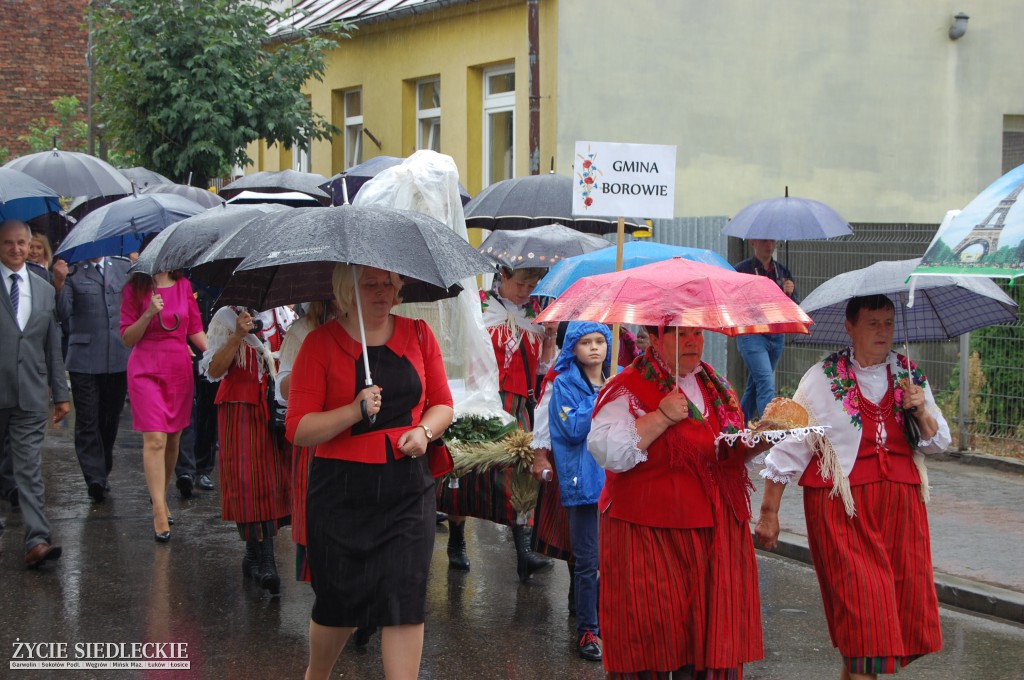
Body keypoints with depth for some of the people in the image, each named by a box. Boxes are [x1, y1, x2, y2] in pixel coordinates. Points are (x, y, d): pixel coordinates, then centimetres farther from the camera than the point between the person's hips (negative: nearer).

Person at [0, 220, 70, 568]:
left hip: (30, 395, 2)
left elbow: (53, 347, 15)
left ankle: (37, 540, -10)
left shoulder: (44, 290, 12)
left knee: (30, 469, -3)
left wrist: (61, 394, 13)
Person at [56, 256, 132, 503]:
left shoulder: (123, 268, 11)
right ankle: (95, 478, -4)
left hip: (120, 359, 3)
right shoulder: (72, 273, 0)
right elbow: (63, 314, -11)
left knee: (111, 418, 12)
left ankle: (102, 474, 25)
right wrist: (59, 285, -22)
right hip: (85, 359, -3)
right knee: (87, 421, -5)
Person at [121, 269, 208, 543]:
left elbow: (195, 329, 11)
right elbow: (127, 338, -2)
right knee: (155, 439, -13)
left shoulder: (183, 286, 7)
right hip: (146, 369, -4)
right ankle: (159, 512, -14)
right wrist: (148, 314, -17)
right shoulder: (135, 289, -1)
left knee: (173, 438, 10)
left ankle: (161, 495, 29)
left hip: (180, 368, 4)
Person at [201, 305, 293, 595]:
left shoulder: (282, 315, 11)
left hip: (276, 409, 4)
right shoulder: (227, 317, 0)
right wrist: (237, 336, -17)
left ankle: (257, 554, 14)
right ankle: (263, 562, -9)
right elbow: (213, 371, -6)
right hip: (240, 410, -4)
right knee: (248, 483, -9)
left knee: (275, 481, 2)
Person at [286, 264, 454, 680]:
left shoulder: (417, 334, 6)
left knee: (406, 597, -5)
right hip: (341, 492, -2)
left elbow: (442, 404, 12)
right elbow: (298, 431, -9)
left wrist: (424, 430, -9)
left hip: (407, 489, 2)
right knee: (339, 601, 8)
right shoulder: (321, 342, -5)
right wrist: (354, 411, -23)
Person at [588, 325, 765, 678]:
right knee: (653, 639, -3)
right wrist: (662, 417, -22)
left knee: (714, 636, 5)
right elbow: (607, 451, -20)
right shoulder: (628, 388, -7)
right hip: (652, 539, -6)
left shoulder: (715, 386, 15)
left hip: (717, 535, 6)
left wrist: (755, 442, 4)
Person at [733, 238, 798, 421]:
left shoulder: (782, 271, 10)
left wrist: (790, 294, -10)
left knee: (754, 385, 13)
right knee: (766, 384, -17)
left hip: (777, 336, 5)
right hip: (752, 335, -5)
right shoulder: (741, 270, -4)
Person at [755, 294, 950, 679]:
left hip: (901, 504, 5)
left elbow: (939, 443, 11)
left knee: (905, 602, 5)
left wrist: (922, 412, -10)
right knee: (861, 608, -9)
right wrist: (769, 511, -4)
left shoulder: (909, 376, 10)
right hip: (842, 509, -4)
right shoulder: (823, 378, -3)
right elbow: (789, 446, -3)